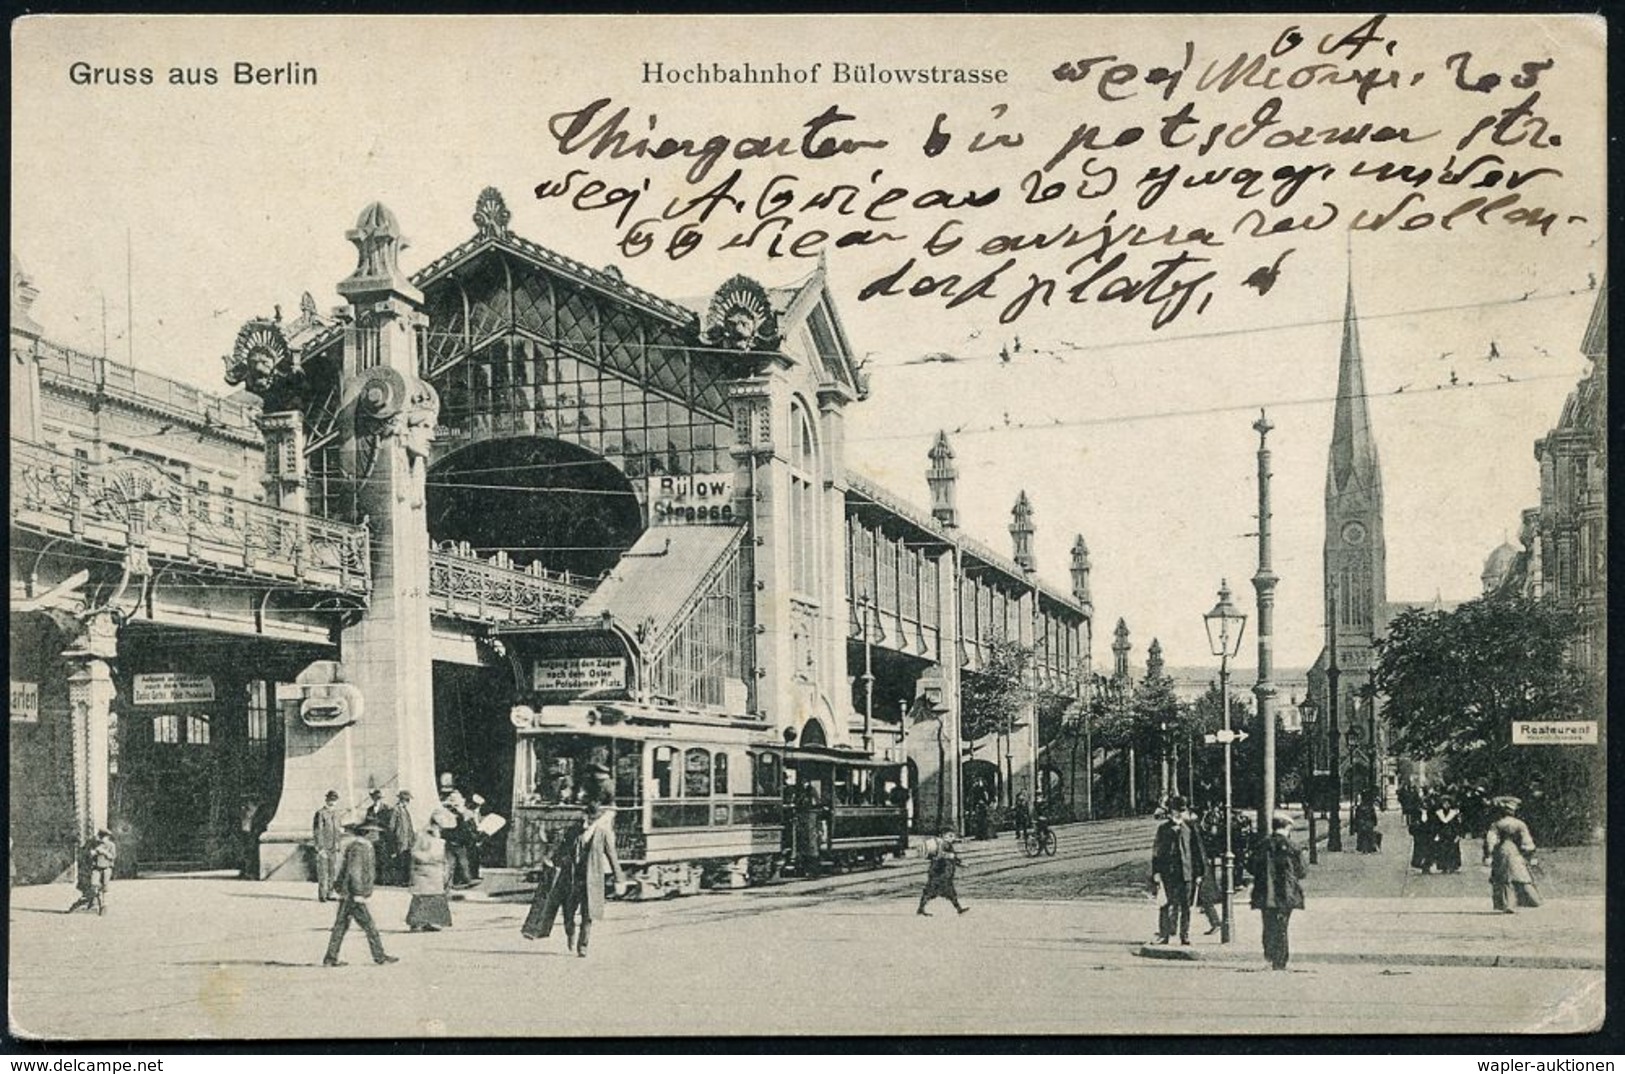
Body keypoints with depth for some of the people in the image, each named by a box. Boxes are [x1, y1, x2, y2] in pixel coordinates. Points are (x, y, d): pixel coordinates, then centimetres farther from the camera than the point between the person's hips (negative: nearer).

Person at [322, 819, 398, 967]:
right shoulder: (358, 846, -17)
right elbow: (354, 871, -23)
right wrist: (358, 894, -20)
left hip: (345, 894, 10)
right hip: (353, 894, -10)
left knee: (341, 926, 12)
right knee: (369, 926, -2)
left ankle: (330, 958, 13)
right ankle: (380, 957, 4)